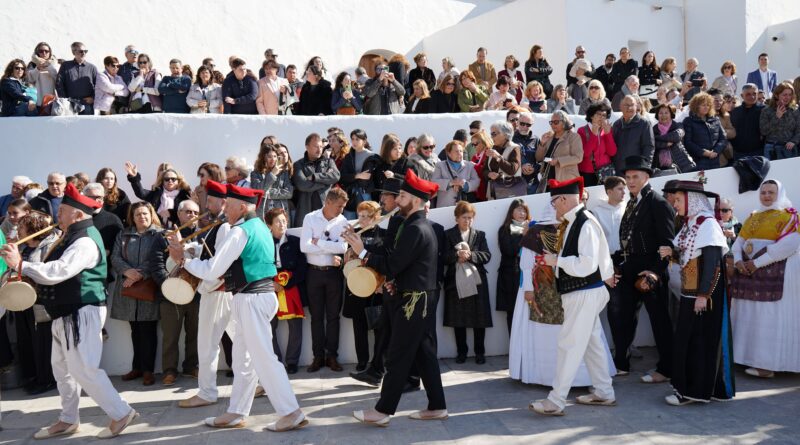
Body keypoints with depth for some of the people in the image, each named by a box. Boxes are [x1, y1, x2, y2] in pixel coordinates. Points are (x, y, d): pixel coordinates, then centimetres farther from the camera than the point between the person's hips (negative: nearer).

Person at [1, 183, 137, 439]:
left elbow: (58, 272, -29)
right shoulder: (74, 236, 14)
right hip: (66, 313, 11)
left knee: (83, 369, -8)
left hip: (81, 313, -11)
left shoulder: (85, 241, -20)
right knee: (61, 367, 17)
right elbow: (57, 270, 19)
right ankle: (68, 420, 30)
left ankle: (121, 413, 2)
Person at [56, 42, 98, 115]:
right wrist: (64, 99, -3)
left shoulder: (92, 68, 11)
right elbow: (58, 83, 6)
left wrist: (93, 98, -4)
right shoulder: (65, 66, 11)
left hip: (87, 105, 1)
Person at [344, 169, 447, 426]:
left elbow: (392, 265, -21)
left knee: (398, 356, -3)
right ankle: (437, 407, 19)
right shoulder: (423, 225, 13)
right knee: (424, 353, 13)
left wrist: (362, 253, -14)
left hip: (413, 301, -10)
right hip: (423, 298, 10)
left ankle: (383, 411, 5)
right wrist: (395, 281, 5)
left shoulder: (414, 229, -19)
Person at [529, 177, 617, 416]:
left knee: (569, 346, -5)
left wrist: (557, 260, -17)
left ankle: (556, 402, 1)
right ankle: (604, 393, 30)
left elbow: (587, 265, -24)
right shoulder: (572, 222, 7)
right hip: (579, 293, 10)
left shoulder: (586, 224, -20)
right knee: (592, 343, 17)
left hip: (584, 295, -10)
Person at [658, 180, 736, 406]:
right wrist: (672, 253, -1)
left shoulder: (708, 225, -14)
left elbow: (713, 263, -19)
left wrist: (704, 295, -21)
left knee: (701, 340, -2)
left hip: (704, 294, -8)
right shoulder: (690, 224, 12)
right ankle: (688, 386, 19)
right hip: (689, 292, 8)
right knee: (686, 339, 10)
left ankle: (694, 391, 5)